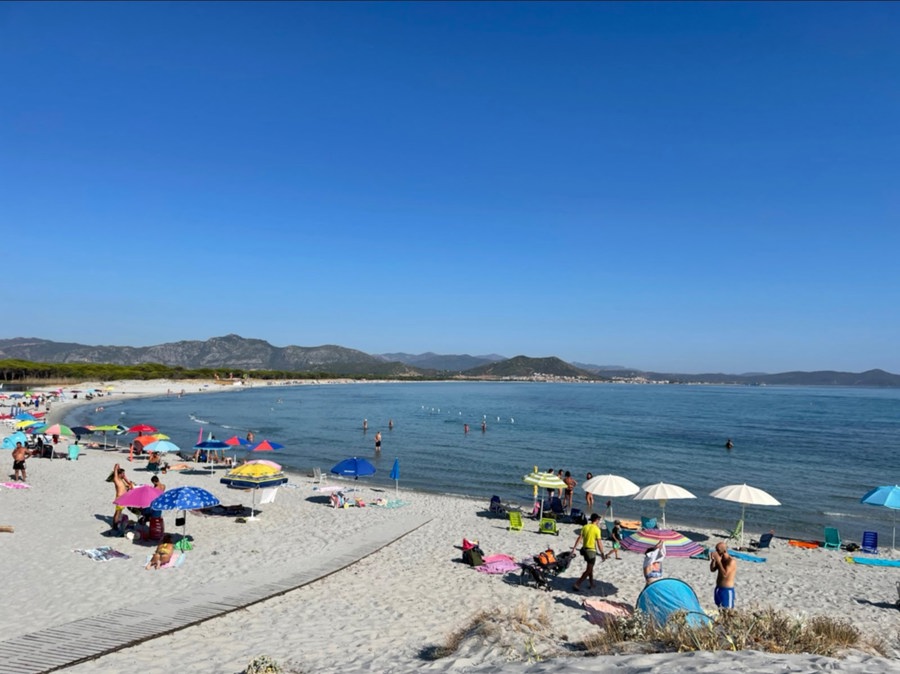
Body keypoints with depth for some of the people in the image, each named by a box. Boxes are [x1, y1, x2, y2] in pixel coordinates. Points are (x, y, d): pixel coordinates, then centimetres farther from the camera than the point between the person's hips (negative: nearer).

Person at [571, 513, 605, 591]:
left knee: (590, 568, 23)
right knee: (588, 570, 1)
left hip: (584, 549, 7)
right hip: (591, 551, -7)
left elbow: (579, 538, 0)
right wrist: (602, 554, -6)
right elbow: (599, 543, -14)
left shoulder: (585, 527, 3)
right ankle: (577, 584, -7)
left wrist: (574, 548, 1)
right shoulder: (597, 529, -13)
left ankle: (592, 584, 32)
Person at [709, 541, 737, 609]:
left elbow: (724, 574, -27)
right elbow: (712, 569, 9)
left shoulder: (731, 561, -19)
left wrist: (718, 561, -25)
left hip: (727, 590, -8)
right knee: (720, 609, 16)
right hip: (718, 588, 8)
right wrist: (713, 560, -7)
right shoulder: (720, 559, 4)